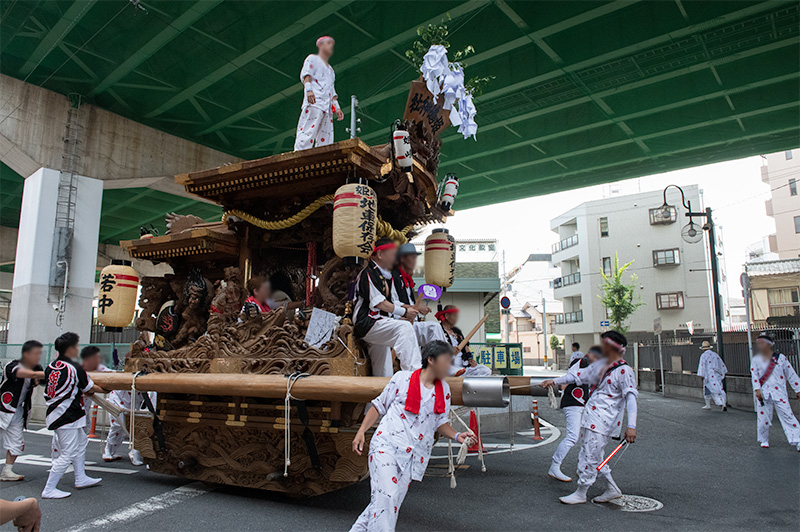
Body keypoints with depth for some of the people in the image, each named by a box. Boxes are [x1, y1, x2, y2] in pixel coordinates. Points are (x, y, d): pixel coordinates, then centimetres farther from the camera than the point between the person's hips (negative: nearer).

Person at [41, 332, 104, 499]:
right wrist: (104, 389, 15)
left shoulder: (51, 367, 6)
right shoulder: (74, 367, -17)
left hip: (55, 413, 9)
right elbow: (90, 388, -5)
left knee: (81, 442, 21)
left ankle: (81, 479, 29)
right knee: (68, 453, -2)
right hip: (66, 416, -9)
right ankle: (49, 490, 4)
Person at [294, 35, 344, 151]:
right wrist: (308, 89, -22)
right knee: (307, 132, -21)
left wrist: (337, 107, 16)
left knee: (326, 139, -6)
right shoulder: (313, 59, 15)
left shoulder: (330, 69, 36)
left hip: (327, 107, 7)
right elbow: (305, 74, -2)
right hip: (314, 102, -7)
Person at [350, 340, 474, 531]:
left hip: (414, 455, 4)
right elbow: (380, 405, 6)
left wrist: (457, 436, 0)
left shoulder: (444, 390, 12)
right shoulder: (402, 378, 0)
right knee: (386, 495, -16)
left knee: (394, 500, 5)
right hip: (387, 444, -4)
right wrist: (361, 431, 0)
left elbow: (440, 422, 18)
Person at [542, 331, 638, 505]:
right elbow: (579, 375, 20)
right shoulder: (601, 364, 13)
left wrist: (631, 426, -27)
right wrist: (555, 381, 17)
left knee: (590, 456, -2)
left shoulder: (623, 371, -12)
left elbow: (631, 397, -19)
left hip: (602, 421, -8)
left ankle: (581, 493, 12)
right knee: (594, 455, 15)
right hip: (590, 418, 8)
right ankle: (612, 489, 29)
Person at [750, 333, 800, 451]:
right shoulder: (755, 360, 6)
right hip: (763, 393, 1)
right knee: (763, 417, 3)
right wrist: (757, 389, -15)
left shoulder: (780, 357, 3)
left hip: (779, 392, -1)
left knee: (787, 415, -8)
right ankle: (764, 440, 19)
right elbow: (754, 375, -2)